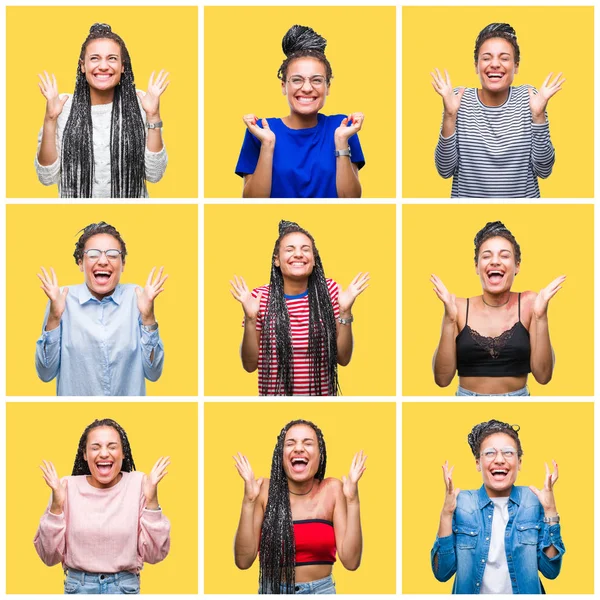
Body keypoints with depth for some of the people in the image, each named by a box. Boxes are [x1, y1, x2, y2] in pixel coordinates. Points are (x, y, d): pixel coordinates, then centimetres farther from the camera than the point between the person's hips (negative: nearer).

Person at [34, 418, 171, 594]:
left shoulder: (139, 484, -6)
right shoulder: (68, 487, -5)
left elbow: (154, 555, -9)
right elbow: (49, 556, -5)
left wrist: (151, 499, -17)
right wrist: (56, 505, -16)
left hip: (126, 587, 0)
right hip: (78, 587, 0)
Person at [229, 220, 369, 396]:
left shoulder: (329, 291, -4)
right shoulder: (260, 297, -8)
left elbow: (343, 359, -4)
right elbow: (250, 365, -7)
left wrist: (345, 312, -15)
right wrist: (250, 319, -19)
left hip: (322, 393, 1)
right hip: (274, 392, -1)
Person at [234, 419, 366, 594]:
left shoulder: (332, 490, -7)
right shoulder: (264, 490, -8)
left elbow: (351, 561, -13)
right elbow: (243, 561, -13)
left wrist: (352, 500, -19)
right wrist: (249, 500, -20)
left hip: (321, 591, 0)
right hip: (272, 590, 0)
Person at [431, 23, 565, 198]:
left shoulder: (529, 98, -7)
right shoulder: (459, 100, -8)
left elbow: (543, 170, -11)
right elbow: (445, 170, -12)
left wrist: (538, 115, -20)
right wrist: (450, 115, -21)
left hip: (522, 195, 1)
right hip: (467, 194, 0)